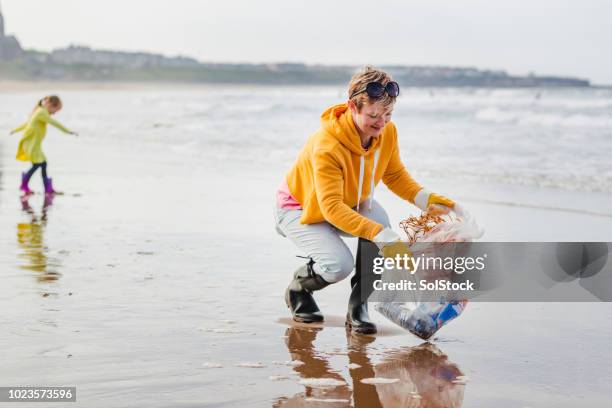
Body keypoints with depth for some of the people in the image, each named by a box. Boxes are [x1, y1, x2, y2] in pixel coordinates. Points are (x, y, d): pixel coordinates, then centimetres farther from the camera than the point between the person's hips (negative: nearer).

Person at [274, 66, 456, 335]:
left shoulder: (387, 132, -17)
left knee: (378, 219, -28)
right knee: (339, 264, -30)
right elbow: (332, 207, -43)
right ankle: (297, 289, 8)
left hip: (351, 203, 6)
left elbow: (395, 175, -1)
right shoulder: (327, 146, -37)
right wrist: (382, 237, -53)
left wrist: (425, 199, -22)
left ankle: (358, 307, -12)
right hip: (300, 209, -6)